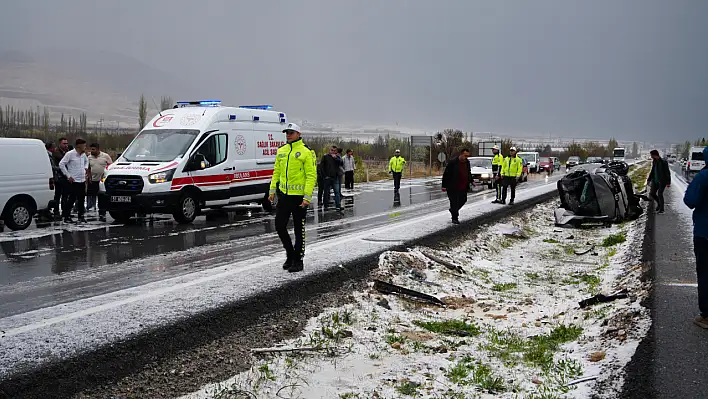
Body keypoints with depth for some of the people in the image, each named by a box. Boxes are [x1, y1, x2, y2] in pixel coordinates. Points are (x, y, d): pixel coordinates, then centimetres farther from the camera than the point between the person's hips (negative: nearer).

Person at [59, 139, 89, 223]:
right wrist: (68, 176, -12)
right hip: (74, 181, -7)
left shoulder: (83, 155, 9)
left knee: (81, 200, 10)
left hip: (82, 181, 7)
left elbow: (86, 161, 32)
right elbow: (61, 164, -11)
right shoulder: (70, 154, -11)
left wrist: (86, 167, 14)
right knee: (72, 199, -5)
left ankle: (81, 216, 19)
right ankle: (67, 217, 4)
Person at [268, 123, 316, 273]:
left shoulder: (306, 152, -8)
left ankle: (298, 260, 14)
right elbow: (276, 172, 17)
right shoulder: (281, 151, 11)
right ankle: (290, 255, 25)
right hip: (283, 194, 6)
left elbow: (311, 176, -12)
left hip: (299, 196, -6)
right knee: (279, 226, 7)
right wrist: (273, 190, 8)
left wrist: (307, 197, -18)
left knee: (299, 230, 4)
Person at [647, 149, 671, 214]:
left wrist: (668, 182, -12)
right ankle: (659, 203, 27)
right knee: (651, 193, 2)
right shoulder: (654, 162, 7)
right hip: (655, 181, 7)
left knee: (659, 194, -9)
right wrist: (649, 179, 13)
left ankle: (661, 209, 4)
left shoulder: (663, 162, -12)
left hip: (662, 181, -7)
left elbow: (667, 173, -10)